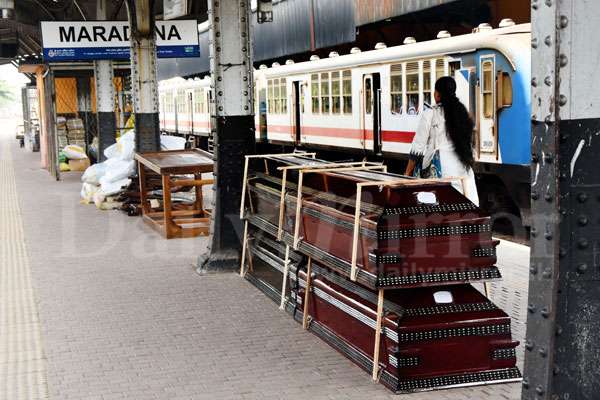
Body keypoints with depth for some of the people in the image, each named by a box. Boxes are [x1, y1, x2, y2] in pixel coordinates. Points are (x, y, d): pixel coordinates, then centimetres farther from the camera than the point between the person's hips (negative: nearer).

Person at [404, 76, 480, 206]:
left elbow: (418, 147, -2)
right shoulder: (462, 113, 11)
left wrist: (407, 173, 6)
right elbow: (469, 145, 11)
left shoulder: (430, 114, -3)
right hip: (462, 169, 5)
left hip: (439, 168, -5)